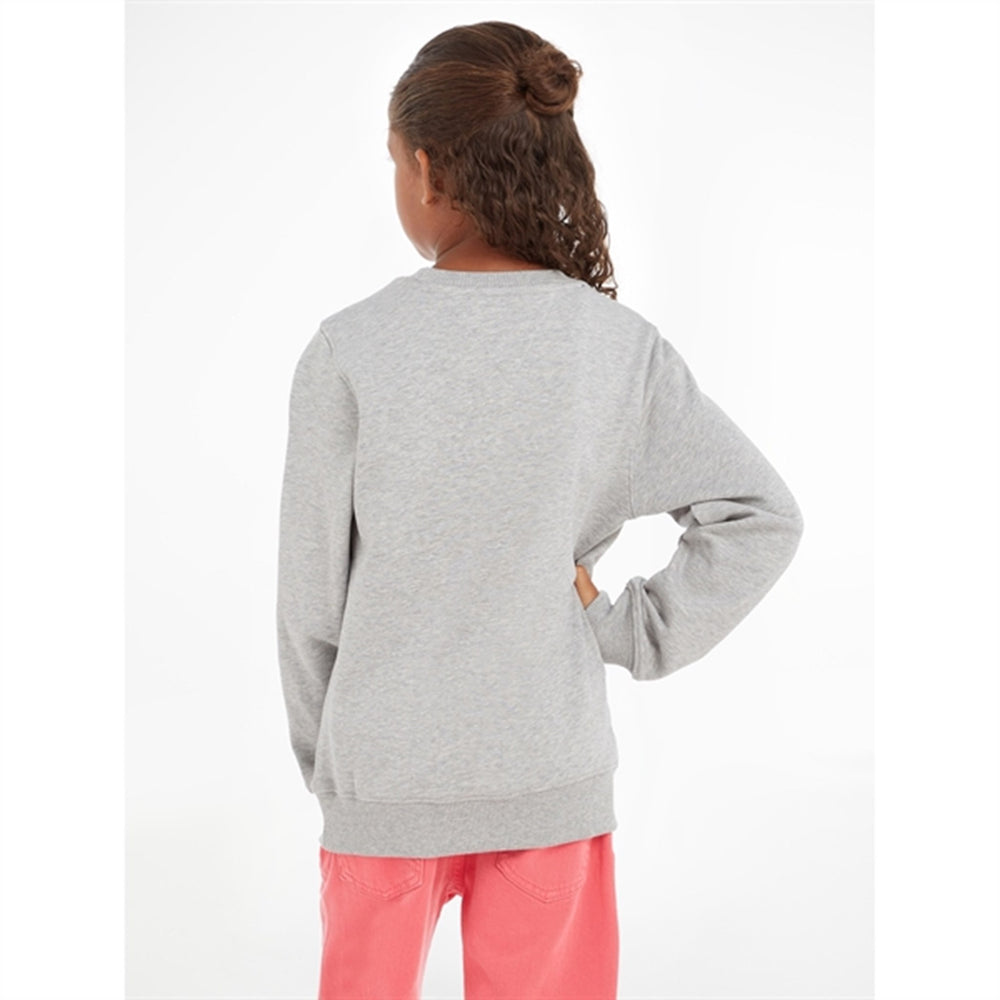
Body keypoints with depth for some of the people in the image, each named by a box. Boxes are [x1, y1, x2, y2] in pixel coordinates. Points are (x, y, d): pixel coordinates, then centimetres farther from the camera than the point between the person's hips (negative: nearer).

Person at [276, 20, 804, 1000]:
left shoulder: (348, 350, -14)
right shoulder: (618, 345, -10)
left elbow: (310, 590, -7)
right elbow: (764, 516, -7)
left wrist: (318, 754, 8)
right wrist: (635, 635, -2)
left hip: (387, 775, -1)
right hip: (554, 772, 2)